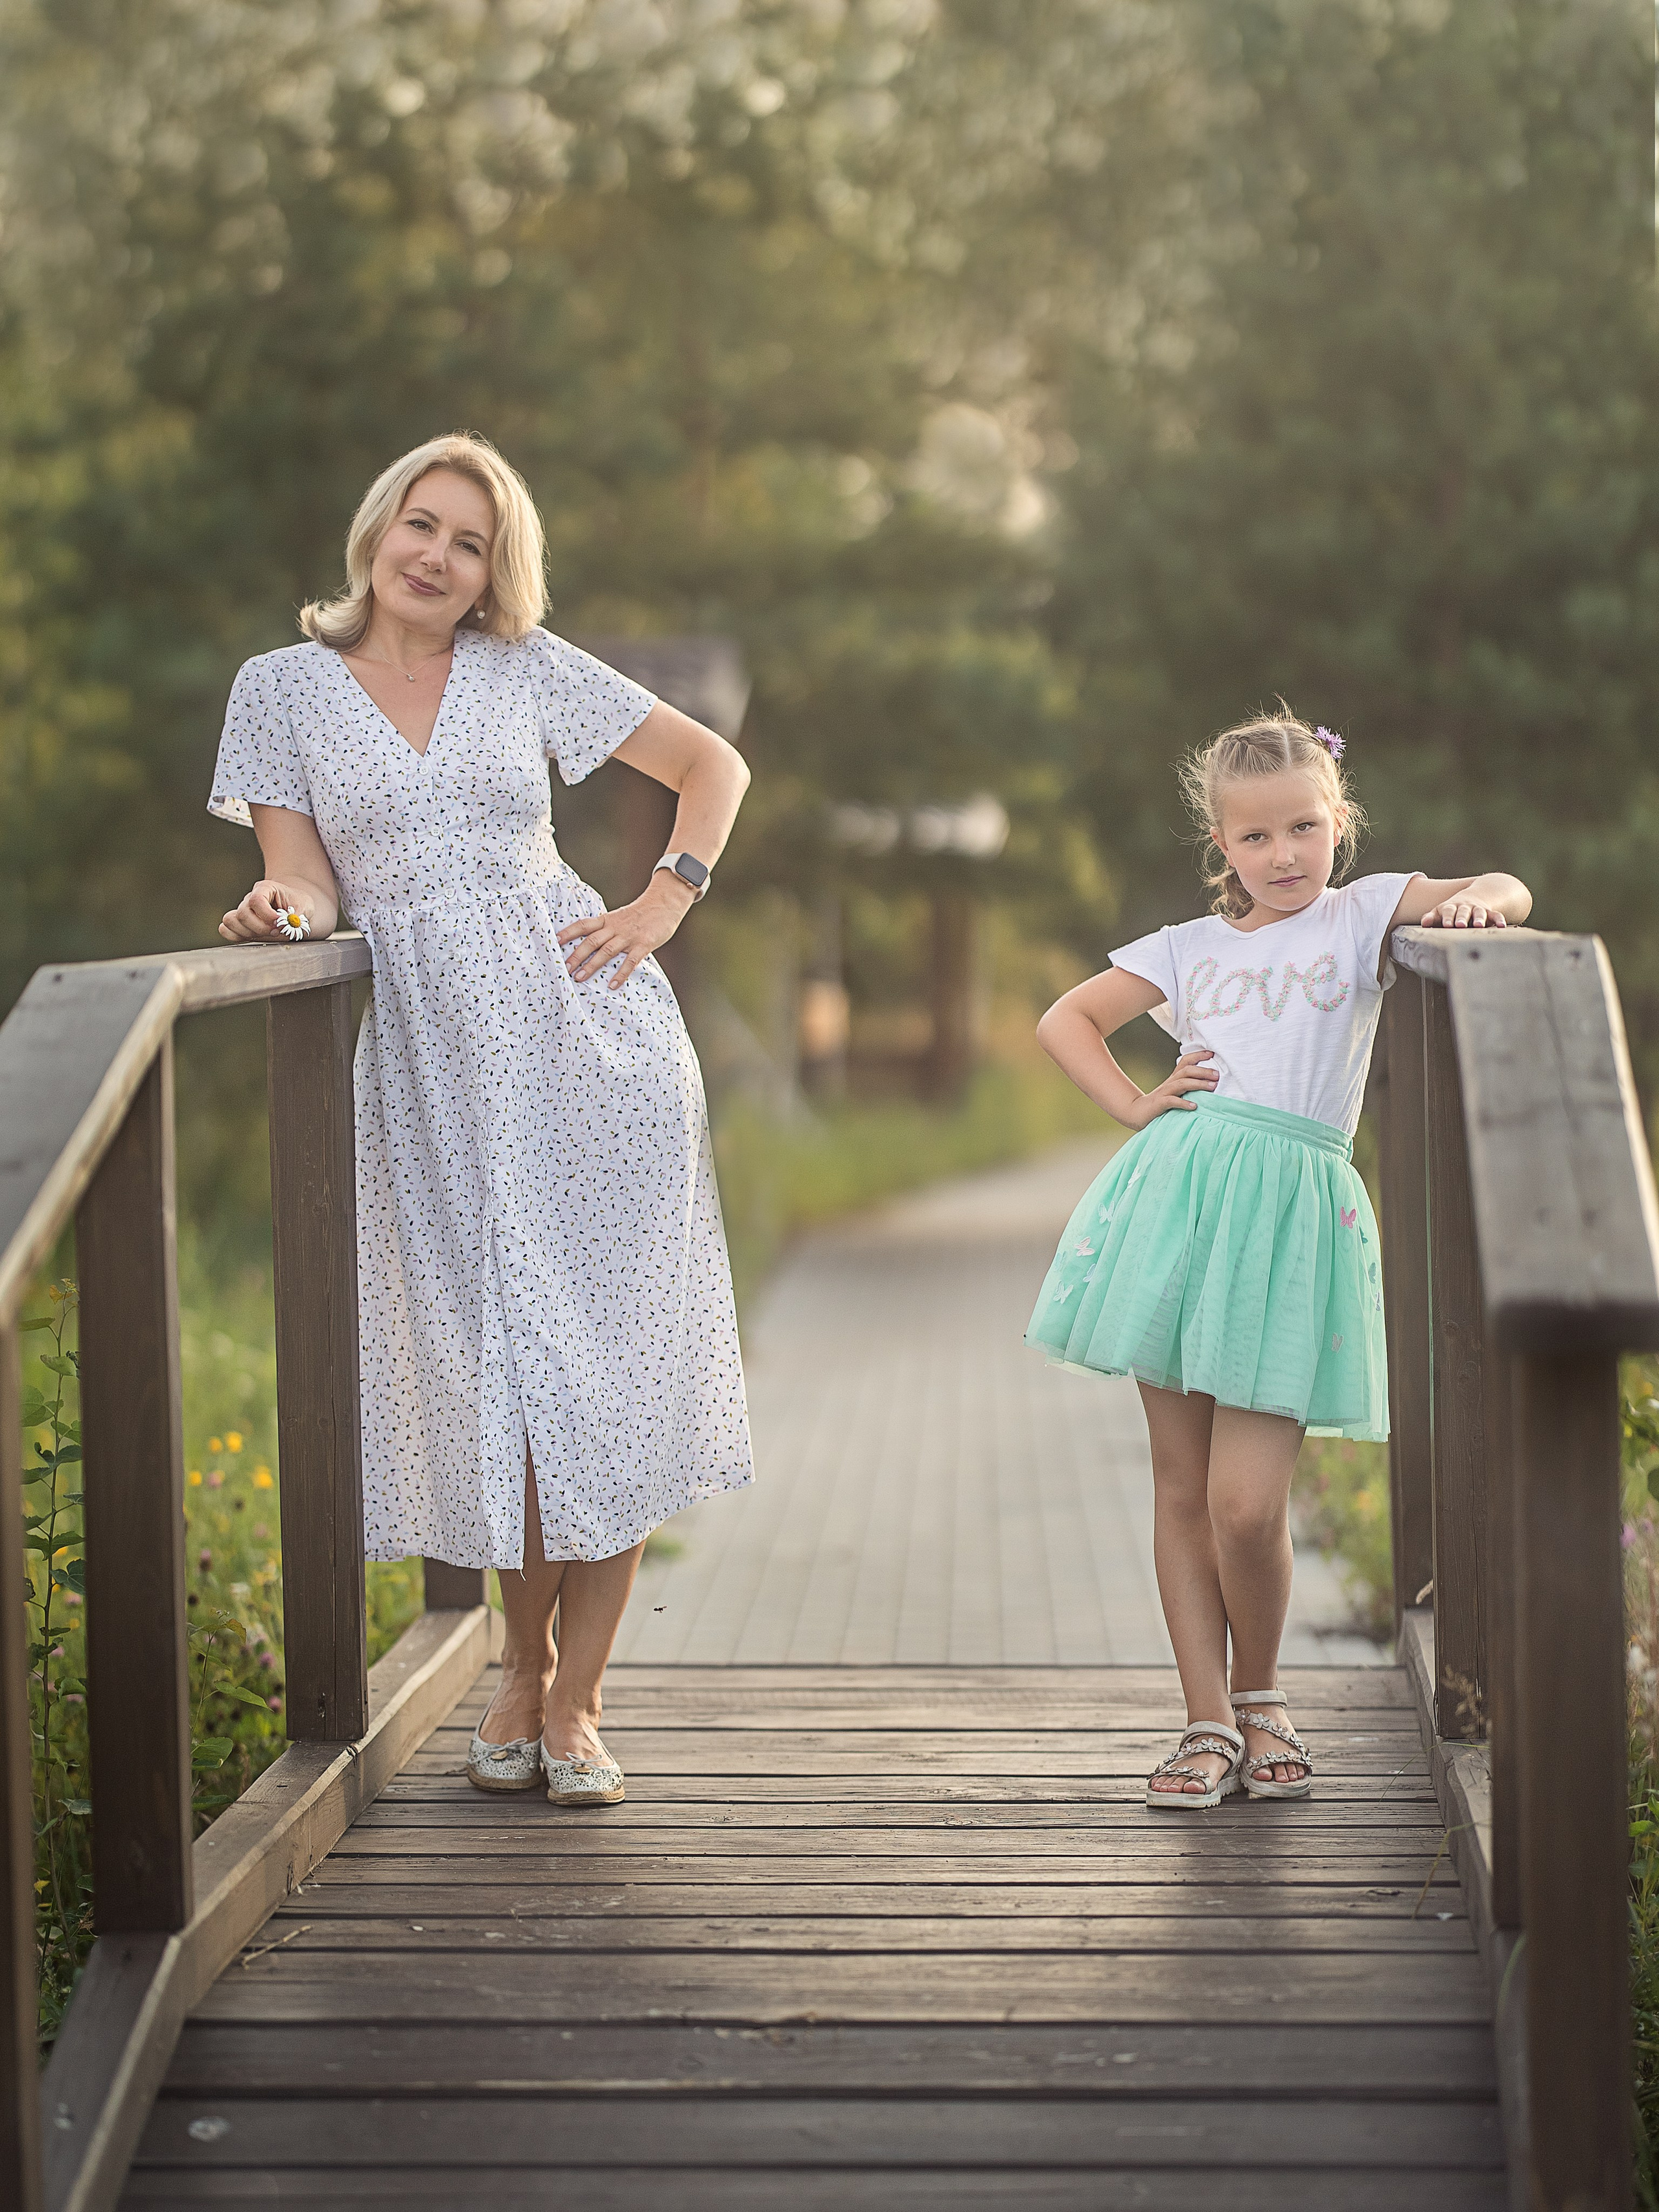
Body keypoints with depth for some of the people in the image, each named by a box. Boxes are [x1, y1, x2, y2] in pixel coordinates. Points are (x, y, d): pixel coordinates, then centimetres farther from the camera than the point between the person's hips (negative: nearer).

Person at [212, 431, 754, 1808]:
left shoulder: (527, 670, 8)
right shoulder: (284, 688, 8)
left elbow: (713, 765, 14)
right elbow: (308, 885, 2)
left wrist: (667, 903, 1)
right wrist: (285, 906, -20)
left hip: (582, 1025, 0)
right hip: (430, 1053, 0)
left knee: (610, 1359, -3)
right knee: (497, 1362, -3)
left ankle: (574, 1699, 6)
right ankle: (524, 1675, 16)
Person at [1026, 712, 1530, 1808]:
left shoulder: (1362, 914, 11)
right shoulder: (1191, 948, 17)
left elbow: (1507, 892, 1)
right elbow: (1065, 1020, 24)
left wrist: (1478, 899, -22)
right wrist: (1137, 1108, 10)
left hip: (1291, 1208, -3)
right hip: (1179, 1191, 3)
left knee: (1247, 1505, -9)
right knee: (1183, 1488, 4)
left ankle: (1260, 1696, 16)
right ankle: (1209, 1720, 13)